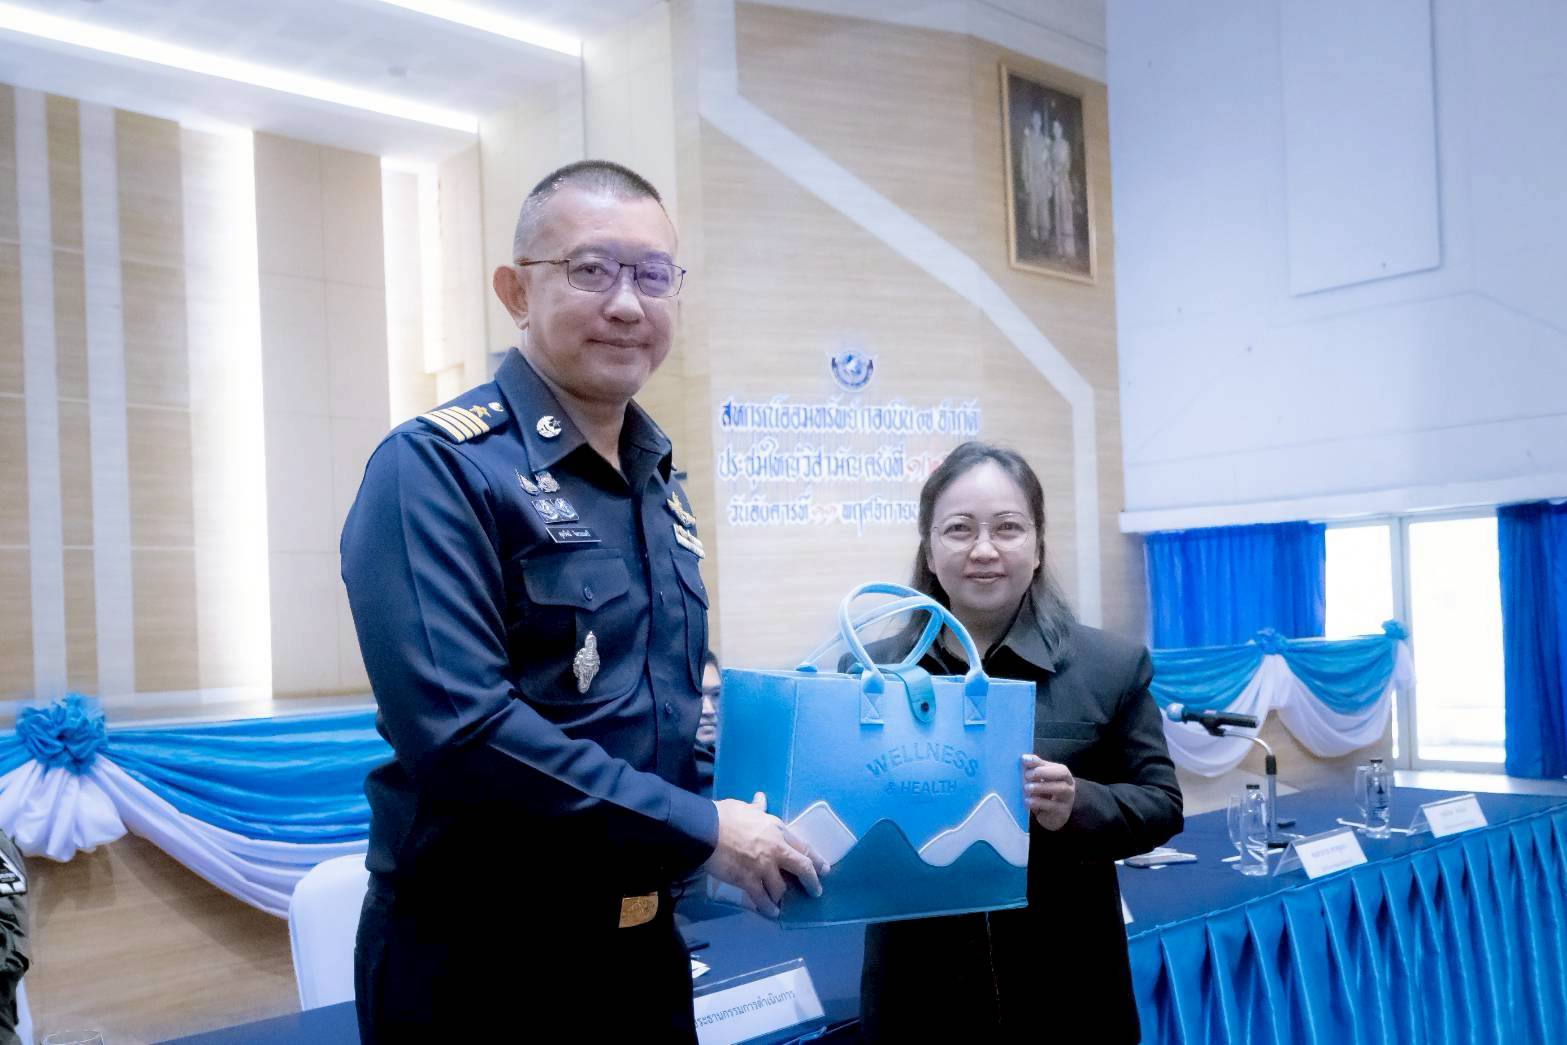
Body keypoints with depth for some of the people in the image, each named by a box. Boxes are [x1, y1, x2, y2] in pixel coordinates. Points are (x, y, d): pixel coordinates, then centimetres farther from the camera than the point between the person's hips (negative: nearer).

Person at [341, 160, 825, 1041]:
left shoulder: (659, 482, 9)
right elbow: (457, 727, -27)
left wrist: (749, 797, 2)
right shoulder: (438, 468, -16)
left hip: (642, 938, 7)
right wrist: (701, 831, -21)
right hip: (479, 957, -7)